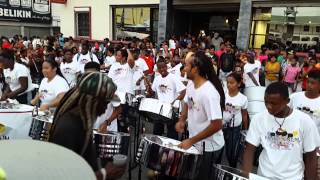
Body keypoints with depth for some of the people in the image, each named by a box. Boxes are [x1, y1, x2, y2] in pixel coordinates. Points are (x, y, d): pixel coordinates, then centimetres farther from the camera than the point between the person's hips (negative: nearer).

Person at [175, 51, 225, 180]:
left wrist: (191, 141, -25)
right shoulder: (190, 84, -4)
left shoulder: (209, 93, -30)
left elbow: (217, 125, -31)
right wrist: (181, 120, -2)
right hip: (196, 143, 8)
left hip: (209, 148, -8)